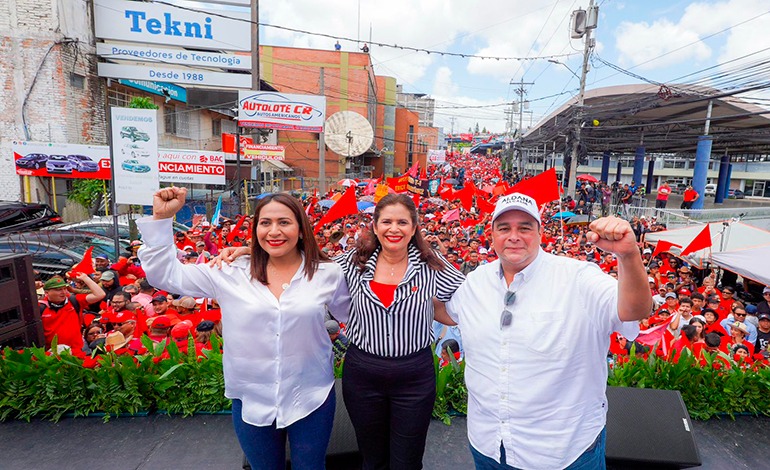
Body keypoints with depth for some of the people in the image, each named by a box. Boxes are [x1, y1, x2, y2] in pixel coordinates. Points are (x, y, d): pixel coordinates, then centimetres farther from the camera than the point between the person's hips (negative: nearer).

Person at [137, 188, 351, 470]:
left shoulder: (327, 274, -6)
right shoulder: (230, 274, -5)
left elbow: (356, 318, 7)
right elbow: (164, 275, -3)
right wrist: (161, 218, -9)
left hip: (312, 400, -1)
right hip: (251, 402, 1)